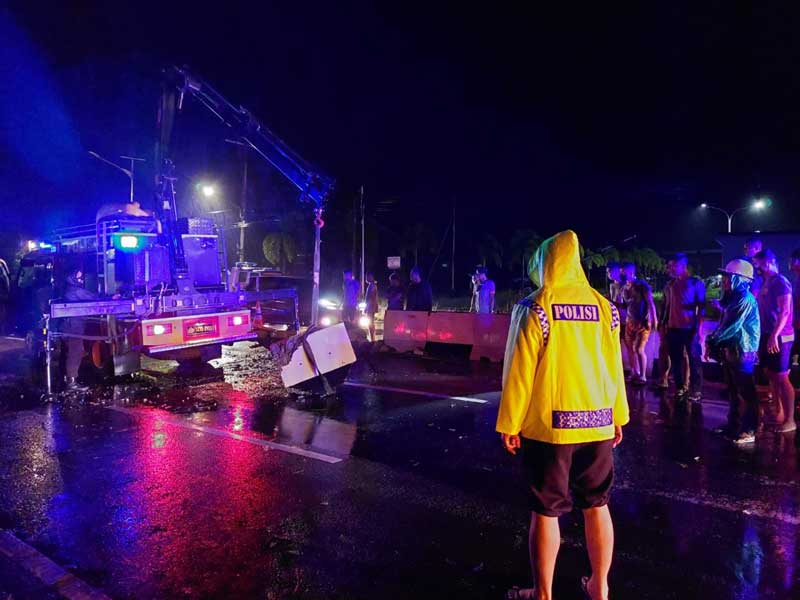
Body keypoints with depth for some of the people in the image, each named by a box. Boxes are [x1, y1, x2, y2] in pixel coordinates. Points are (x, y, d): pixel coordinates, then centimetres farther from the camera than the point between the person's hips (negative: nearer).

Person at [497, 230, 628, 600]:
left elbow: (519, 371, -10)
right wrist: (618, 416, 19)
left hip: (548, 424, -4)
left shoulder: (534, 307, -10)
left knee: (546, 511, 6)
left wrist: (510, 423, -3)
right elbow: (614, 367, 8)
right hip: (597, 423, 5)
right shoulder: (604, 307, 3)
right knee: (597, 506, 16)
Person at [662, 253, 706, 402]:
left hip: (690, 328, -5)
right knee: (675, 359, 7)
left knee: (694, 359, 0)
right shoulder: (670, 285, 12)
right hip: (673, 328, 5)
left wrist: (698, 328, -11)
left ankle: (696, 390, 6)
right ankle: (680, 388, 17)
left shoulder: (696, 283, -2)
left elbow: (701, 307, -5)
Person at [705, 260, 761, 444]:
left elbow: (732, 326, -21)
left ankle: (748, 432, 2)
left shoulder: (745, 299, -17)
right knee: (733, 391, 17)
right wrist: (713, 340, 4)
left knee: (746, 393, -3)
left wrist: (712, 340, -11)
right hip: (730, 351, 10)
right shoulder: (733, 298, 13)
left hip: (742, 352, -10)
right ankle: (733, 425, 27)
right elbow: (725, 323, 16)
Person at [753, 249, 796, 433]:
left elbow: (784, 311, -19)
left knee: (781, 377, -6)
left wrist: (774, 335, -25)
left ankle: (790, 420, 0)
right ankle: (780, 412, 22)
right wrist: (765, 335, 15)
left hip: (779, 337, -8)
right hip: (767, 335, 8)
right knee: (771, 375, 12)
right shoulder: (765, 283, 14)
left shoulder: (781, 282, -11)